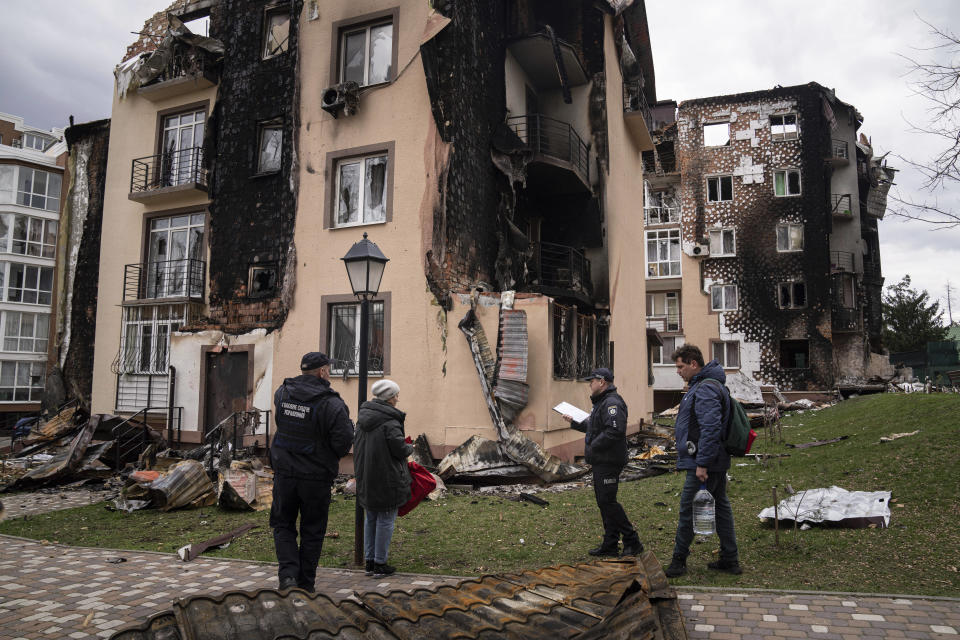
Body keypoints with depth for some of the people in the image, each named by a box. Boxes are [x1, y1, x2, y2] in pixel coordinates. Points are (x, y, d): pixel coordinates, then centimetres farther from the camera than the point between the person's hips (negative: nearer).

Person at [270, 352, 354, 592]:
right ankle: (305, 585, 21)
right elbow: (343, 443, -17)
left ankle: (288, 574, 1)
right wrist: (348, 423, 1)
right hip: (317, 477, -3)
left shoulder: (282, 393, -1)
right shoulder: (332, 404, -17)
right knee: (312, 531, 13)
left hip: (284, 473, 3)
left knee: (283, 524, 18)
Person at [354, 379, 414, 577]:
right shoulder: (390, 422, -19)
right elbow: (400, 448, -17)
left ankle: (369, 561, 23)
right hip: (387, 479, -8)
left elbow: (358, 446, 13)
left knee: (370, 518, 17)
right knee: (386, 520, 4)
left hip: (365, 478, 8)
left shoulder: (363, 417, 6)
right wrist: (410, 447, 5)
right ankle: (380, 564, 10)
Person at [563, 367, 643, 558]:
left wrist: (593, 446, -22)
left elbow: (615, 430, -29)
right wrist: (574, 422, 24)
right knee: (604, 502, 13)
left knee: (607, 501, -9)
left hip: (609, 462, -11)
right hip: (600, 462, 11)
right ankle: (610, 545, 20)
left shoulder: (612, 403, -17)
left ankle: (632, 541, 1)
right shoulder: (601, 402, 19)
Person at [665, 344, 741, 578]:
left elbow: (711, 428, -26)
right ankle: (730, 560, 22)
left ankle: (679, 560, 8)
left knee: (688, 509, -2)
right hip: (717, 462, 11)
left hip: (704, 463, -11)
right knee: (720, 506, 14)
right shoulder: (701, 385, 15)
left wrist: (702, 463, -25)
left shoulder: (705, 389, -19)